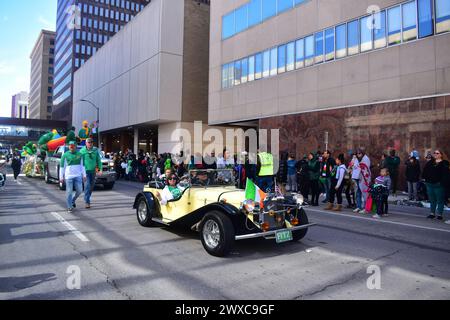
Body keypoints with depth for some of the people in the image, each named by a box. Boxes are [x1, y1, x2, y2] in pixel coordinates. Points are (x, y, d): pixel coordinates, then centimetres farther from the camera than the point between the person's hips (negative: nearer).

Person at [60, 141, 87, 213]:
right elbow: (62, 166, 2)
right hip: (68, 176, -3)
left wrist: (84, 175, 7)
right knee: (69, 192, -1)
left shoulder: (80, 154, 9)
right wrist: (61, 177, -1)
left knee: (79, 191, 4)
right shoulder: (65, 155, 1)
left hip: (78, 176, 3)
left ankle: (73, 200, 31)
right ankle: (69, 207, 10)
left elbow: (82, 165, 12)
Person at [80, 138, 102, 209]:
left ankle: (87, 198, 31)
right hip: (86, 171, -4)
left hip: (93, 171, 4)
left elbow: (98, 160, 7)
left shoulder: (95, 150, 5)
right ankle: (87, 202, -11)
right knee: (87, 185, -13)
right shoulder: (82, 151, -3)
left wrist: (100, 169, -2)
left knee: (91, 186, 12)